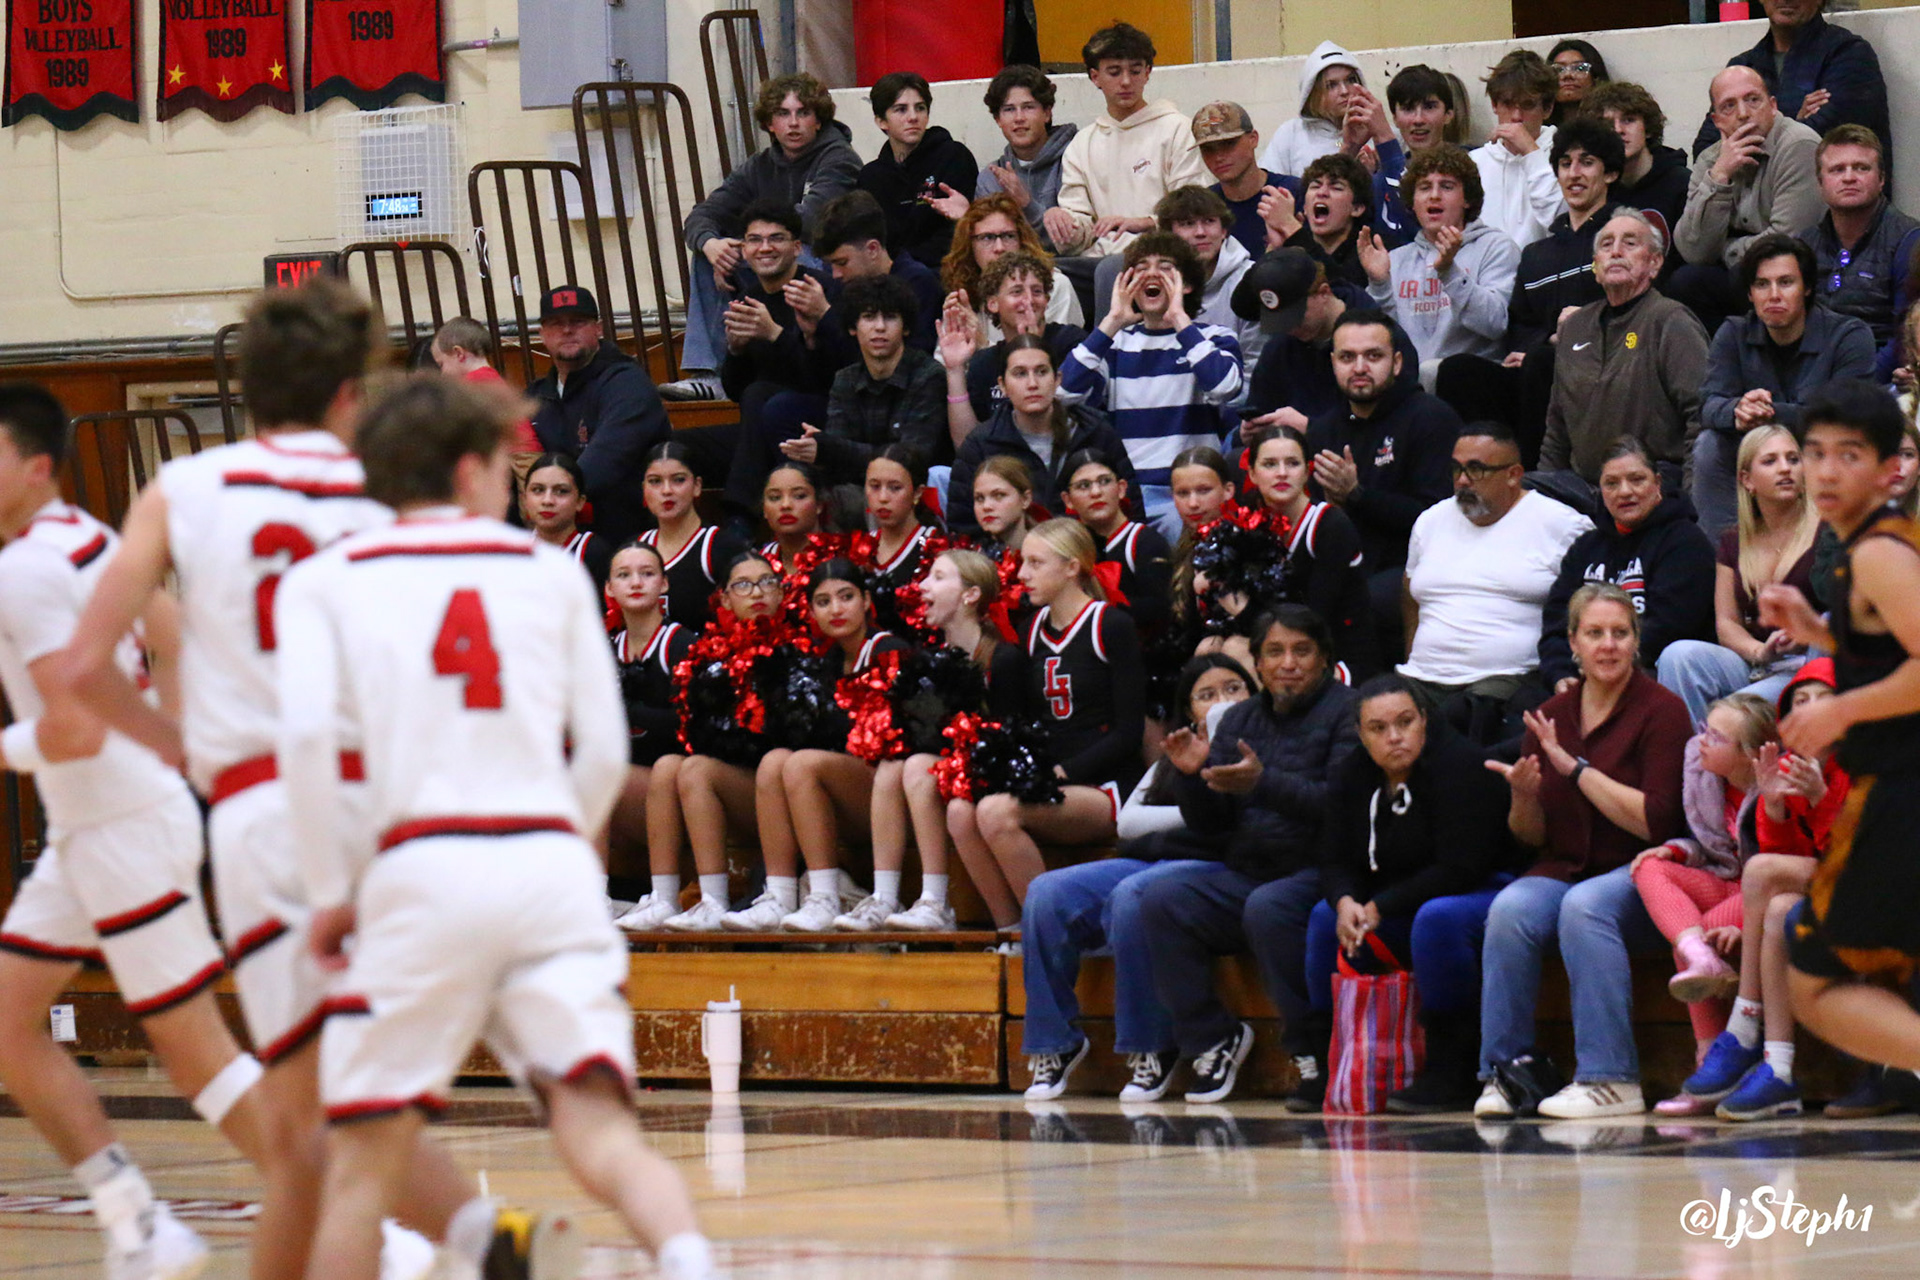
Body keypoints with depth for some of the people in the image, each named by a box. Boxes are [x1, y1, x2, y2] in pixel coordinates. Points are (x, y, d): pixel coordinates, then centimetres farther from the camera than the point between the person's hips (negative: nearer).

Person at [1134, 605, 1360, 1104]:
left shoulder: (1344, 712, -2)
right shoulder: (1240, 720, 17)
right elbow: (1208, 826, 15)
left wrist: (1264, 784, -28)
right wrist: (1192, 777, -6)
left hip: (1317, 874, -6)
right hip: (1244, 872, 6)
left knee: (1268, 909, -36)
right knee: (1161, 901, -18)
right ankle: (1211, 1040, -6)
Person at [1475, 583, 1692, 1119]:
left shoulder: (1661, 710, -6)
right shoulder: (1552, 716, 10)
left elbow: (1656, 823, -14)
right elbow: (1532, 835, 14)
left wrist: (1576, 768, -16)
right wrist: (1524, 797, -9)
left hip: (1637, 877, -4)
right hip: (1562, 870, 4)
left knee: (1585, 906, -35)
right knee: (1510, 909, -27)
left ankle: (1610, 1079, -32)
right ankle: (1504, 1072, -20)